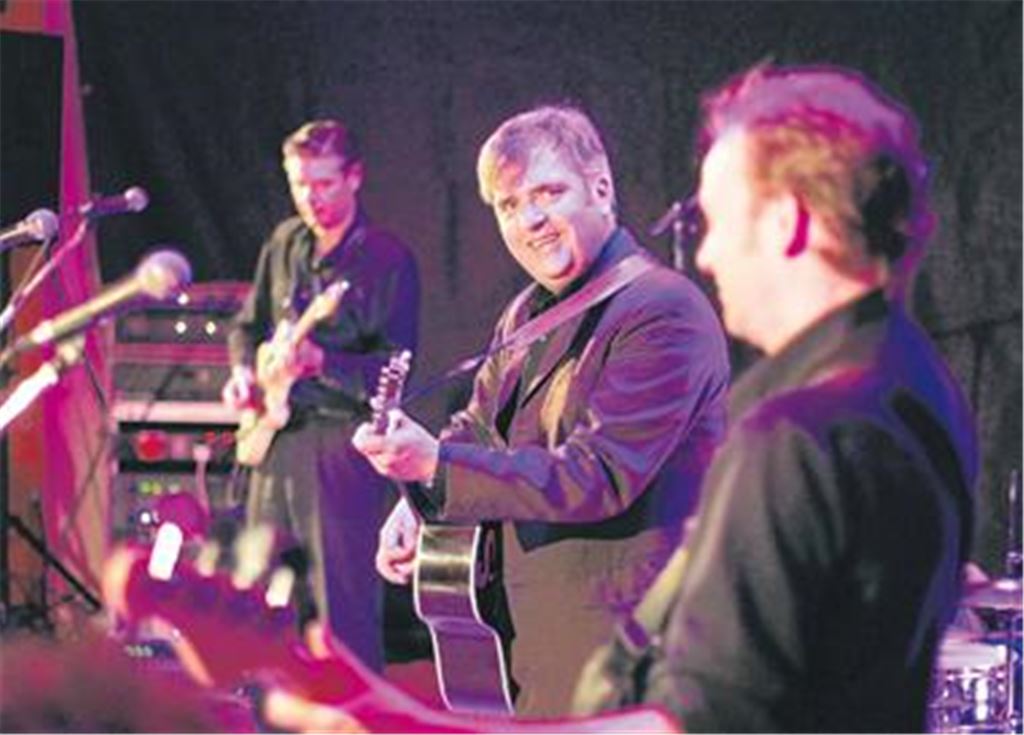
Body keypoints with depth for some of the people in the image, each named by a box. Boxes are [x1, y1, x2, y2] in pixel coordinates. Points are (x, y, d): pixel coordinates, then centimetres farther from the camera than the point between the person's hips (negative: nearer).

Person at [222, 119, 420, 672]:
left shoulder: (387, 260, -8)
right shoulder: (284, 244, 11)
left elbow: (393, 368, -14)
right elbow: (249, 326, 24)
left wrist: (319, 362, -28)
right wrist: (243, 372, 4)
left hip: (340, 442, -7)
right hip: (276, 436, 7)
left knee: (342, 602, -8)